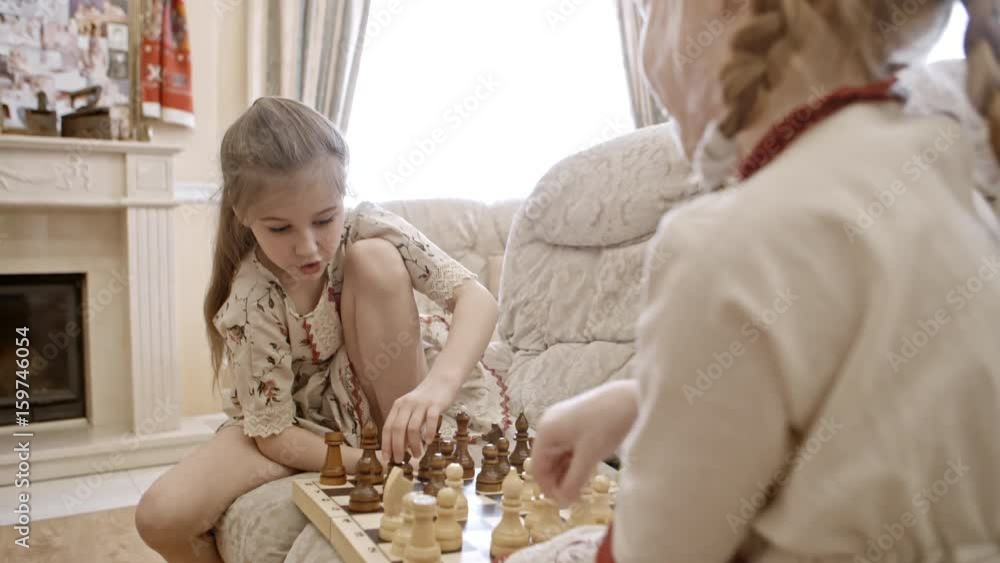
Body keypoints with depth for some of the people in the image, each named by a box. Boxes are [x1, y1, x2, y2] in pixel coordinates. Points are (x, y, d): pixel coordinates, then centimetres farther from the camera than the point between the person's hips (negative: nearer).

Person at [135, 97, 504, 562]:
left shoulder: (364, 228, -21)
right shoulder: (251, 302, -23)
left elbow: (477, 297, -30)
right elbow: (274, 434, -18)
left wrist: (440, 384, -48)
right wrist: (373, 464, -32)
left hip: (388, 399, 0)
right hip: (307, 423, 0)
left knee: (375, 259, -27)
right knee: (162, 516, -20)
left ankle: (412, 455, -13)